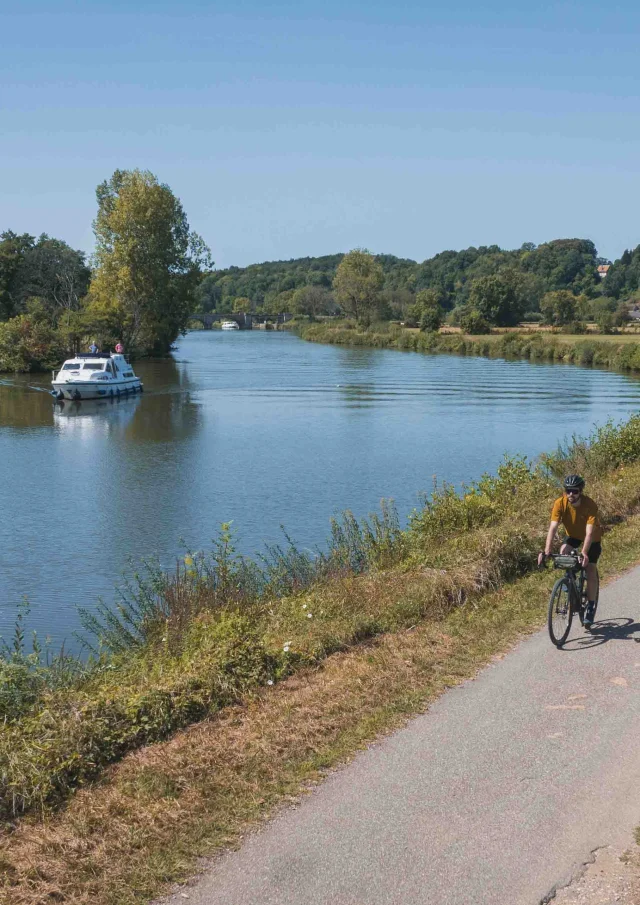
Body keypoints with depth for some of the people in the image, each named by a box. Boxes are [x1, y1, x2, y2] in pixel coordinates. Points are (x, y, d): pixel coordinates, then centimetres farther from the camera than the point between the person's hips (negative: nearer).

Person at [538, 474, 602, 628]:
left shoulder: (590, 505, -33)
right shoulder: (560, 503, -27)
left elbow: (589, 532, -40)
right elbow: (553, 528, -33)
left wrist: (584, 553, -54)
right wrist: (546, 551, -45)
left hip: (592, 537, -2)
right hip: (573, 535, 2)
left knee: (590, 570, -11)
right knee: (563, 552, -28)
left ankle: (590, 607, 5)